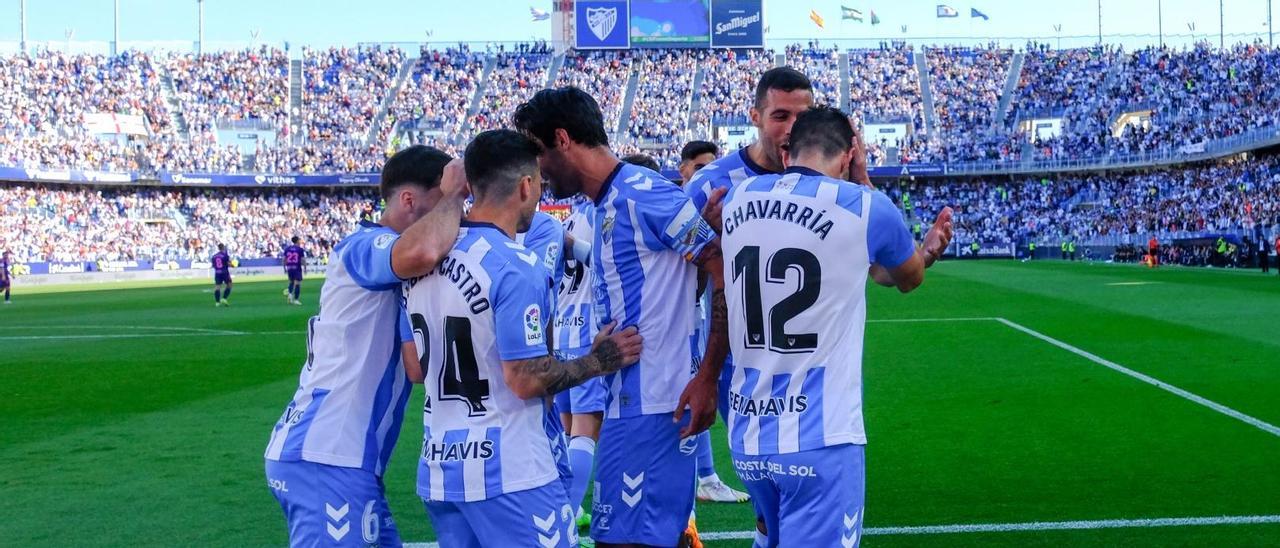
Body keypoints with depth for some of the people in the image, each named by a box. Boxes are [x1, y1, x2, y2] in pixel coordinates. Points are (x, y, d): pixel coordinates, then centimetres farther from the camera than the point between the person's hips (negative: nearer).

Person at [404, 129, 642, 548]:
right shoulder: (515, 266, -18)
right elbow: (526, 380, -18)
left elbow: (417, 370, 12)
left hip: (439, 469, 8)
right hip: (509, 474, -7)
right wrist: (599, 360, -5)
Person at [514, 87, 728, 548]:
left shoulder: (640, 193, -14)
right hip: (628, 404, 9)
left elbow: (725, 274, -17)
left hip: (649, 408, -9)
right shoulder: (607, 205, 14)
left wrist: (708, 378, -19)